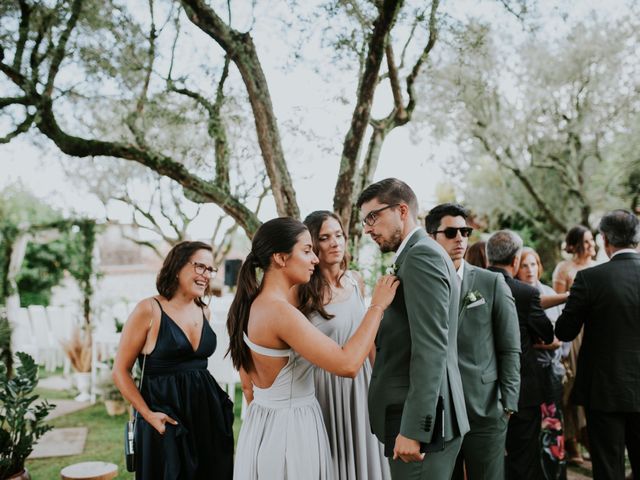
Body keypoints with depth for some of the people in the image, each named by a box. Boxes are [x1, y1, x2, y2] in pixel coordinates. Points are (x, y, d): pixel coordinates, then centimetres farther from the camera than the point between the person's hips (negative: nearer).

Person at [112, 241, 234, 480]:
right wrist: (147, 414, -13)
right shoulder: (149, 310, -10)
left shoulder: (204, 311, 7)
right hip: (166, 416, -5)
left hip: (208, 410, 6)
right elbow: (120, 371, -7)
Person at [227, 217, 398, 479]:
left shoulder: (250, 305, 3)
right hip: (290, 430, -8)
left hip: (260, 425, 9)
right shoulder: (279, 311, -25)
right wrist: (377, 306, -19)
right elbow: (347, 365, -28)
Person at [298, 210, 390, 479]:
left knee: (362, 455, 16)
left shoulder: (355, 280, 3)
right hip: (324, 384, -5)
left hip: (359, 382, 5)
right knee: (330, 458, 8)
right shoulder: (303, 290, -14)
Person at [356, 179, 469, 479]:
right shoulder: (422, 254, 15)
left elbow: (431, 347, -22)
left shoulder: (422, 255, -15)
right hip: (423, 416, 9)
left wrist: (413, 429, -22)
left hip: (423, 420, -9)